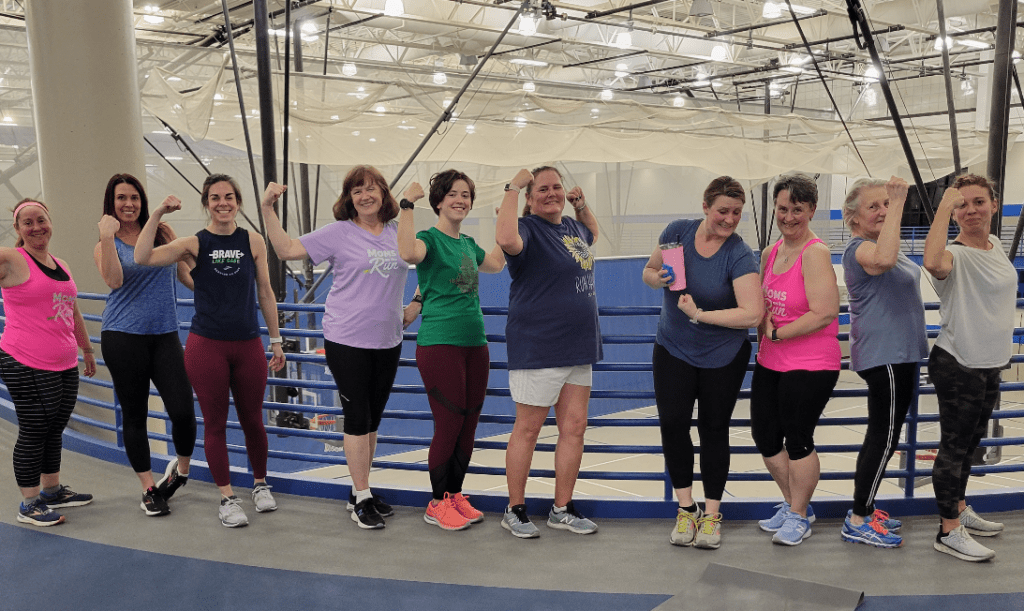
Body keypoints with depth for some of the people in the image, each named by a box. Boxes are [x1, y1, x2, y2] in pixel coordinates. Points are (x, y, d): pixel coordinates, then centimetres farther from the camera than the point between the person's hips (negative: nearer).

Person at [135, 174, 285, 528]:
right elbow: (142, 258, -16)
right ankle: (227, 498, 18)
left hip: (248, 345, 2)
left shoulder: (253, 242, 3)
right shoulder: (193, 244, -2)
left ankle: (260, 484, 34)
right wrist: (158, 213, -21)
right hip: (206, 346, -1)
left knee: (252, 420, 12)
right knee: (215, 423, 6)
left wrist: (276, 341, 10)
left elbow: (265, 294, 8)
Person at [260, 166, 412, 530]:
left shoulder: (397, 232, 5)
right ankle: (361, 499, 9)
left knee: (373, 418, 12)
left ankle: (361, 490, 26)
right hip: (347, 340, -4)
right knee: (358, 418, -1)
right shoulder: (338, 233, -6)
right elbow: (286, 250, -10)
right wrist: (267, 209, -16)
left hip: (388, 340, 4)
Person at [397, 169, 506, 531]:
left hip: (475, 342, 7)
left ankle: (455, 495, 24)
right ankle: (438, 504, 10)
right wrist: (407, 205, -26)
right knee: (448, 424, -5)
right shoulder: (430, 238, -6)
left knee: (469, 424, 10)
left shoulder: (468, 243, 15)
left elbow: (496, 264, 33)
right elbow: (408, 253, -30)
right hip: (439, 342, -7)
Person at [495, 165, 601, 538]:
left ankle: (562, 510, 22)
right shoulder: (528, 229, -10)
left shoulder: (572, 228, 14)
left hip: (578, 349, 8)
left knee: (574, 428, 10)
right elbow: (505, 239, -35)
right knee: (528, 430, 2)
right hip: (537, 350, -8)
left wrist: (581, 204, 21)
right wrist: (513, 188, -25)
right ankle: (514, 510, 15)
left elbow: (592, 233, 38)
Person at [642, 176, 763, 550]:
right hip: (673, 350, 2)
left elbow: (752, 314, -26)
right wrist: (660, 278, -16)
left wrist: (699, 314, -27)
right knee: (672, 422, -7)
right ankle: (686, 508, 8)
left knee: (713, 428, 6)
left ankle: (711, 514, 19)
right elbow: (648, 273, 7)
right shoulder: (678, 232, -6)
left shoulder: (740, 255, -17)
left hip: (722, 357, -2)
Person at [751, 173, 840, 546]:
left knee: (797, 440, 2)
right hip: (769, 362, 8)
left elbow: (824, 313, -23)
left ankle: (798, 516, 22)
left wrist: (776, 333, -15)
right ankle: (792, 504, 33)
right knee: (764, 437, 13)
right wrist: (762, 339, 6)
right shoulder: (770, 253, 9)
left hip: (810, 365, -8)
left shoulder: (815, 253, -15)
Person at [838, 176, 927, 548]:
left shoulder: (879, 244, 14)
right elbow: (884, 259, -43)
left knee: (882, 436, 15)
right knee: (885, 437, -7)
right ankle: (857, 522, -1)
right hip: (884, 355, -11)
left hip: (897, 353, 11)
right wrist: (898, 204, -38)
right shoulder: (859, 248, -19)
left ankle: (864, 508, 25)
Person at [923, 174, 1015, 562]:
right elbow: (933, 262, -47)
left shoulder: (995, 246, 7)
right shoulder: (956, 255, -20)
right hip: (957, 366, -8)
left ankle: (960, 510, 35)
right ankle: (949, 533, 7)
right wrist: (944, 206, -41)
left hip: (990, 364, 8)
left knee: (969, 442, 20)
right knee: (954, 445, -2)